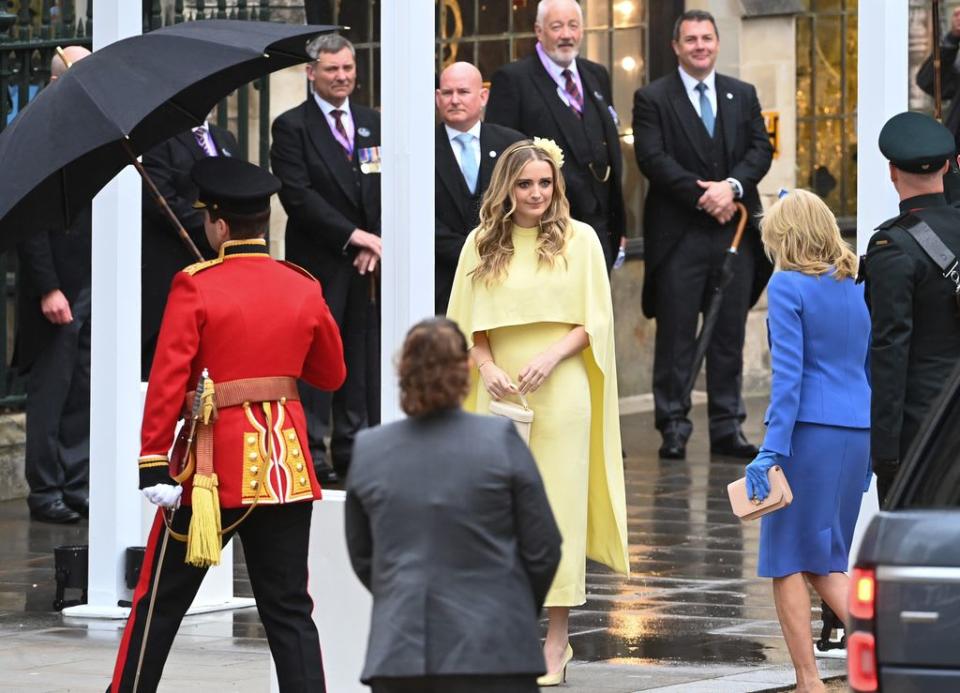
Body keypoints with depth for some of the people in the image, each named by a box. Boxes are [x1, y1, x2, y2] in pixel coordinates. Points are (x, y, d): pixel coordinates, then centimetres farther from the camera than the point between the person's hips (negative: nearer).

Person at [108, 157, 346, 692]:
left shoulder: (195, 287, -9)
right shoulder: (304, 289, 3)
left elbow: (167, 380, -14)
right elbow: (333, 375, 14)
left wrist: (154, 463, -14)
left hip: (214, 460, -3)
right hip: (286, 462, 3)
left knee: (161, 601, 10)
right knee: (288, 608, 6)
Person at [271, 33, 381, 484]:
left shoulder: (374, 124, 15)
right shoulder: (292, 126, -2)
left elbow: (388, 190, 12)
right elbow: (298, 195, -11)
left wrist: (376, 243, -3)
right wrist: (353, 236, -15)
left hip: (368, 261, 5)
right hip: (318, 261, -5)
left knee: (363, 358, 5)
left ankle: (353, 449, 10)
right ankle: (310, 451, -2)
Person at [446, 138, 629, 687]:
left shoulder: (579, 239, 2)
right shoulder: (482, 244, 7)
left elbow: (595, 319, 1)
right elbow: (470, 323, 9)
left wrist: (551, 356, -13)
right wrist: (488, 369, -9)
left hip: (561, 394, -2)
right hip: (501, 395, 2)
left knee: (559, 508, -2)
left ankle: (557, 640, 3)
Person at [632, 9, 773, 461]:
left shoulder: (743, 95, 14)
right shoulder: (652, 99, 1)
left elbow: (761, 149, 6)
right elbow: (652, 158, -9)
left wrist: (733, 186, -13)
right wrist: (702, 195, -16)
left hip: (735, 230, 4)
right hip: (679, 233, -4)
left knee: (729, 334, 6)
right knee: (676, 334, -2)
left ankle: (727, 428, 11)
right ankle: (673, 427, 3)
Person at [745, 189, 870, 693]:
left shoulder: (788, 285, -6)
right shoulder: (857, 286, 13)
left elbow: (789, 372, -14)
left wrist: (773, 449, -16)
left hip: (809, 429, -6)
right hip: (857, 432, 7)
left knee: (787, 559, 3)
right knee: (825, 561, 14)